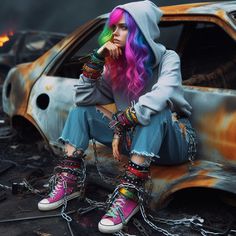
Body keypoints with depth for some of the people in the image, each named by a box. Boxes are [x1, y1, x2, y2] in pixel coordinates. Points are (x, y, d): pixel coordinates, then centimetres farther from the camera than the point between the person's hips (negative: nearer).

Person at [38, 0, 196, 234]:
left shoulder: (167, 59, -14)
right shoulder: (117, 64, 0)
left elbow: (159, 99, -36)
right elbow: (82, 97, -6)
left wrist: (120, 126, -33)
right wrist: (97, 58, -15)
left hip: (174, 140, -5)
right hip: (136, 139, 5)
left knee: (154, 111, -37)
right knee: (81, 109, -4)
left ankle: (128, 194, -40)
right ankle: (70, 180, -13)